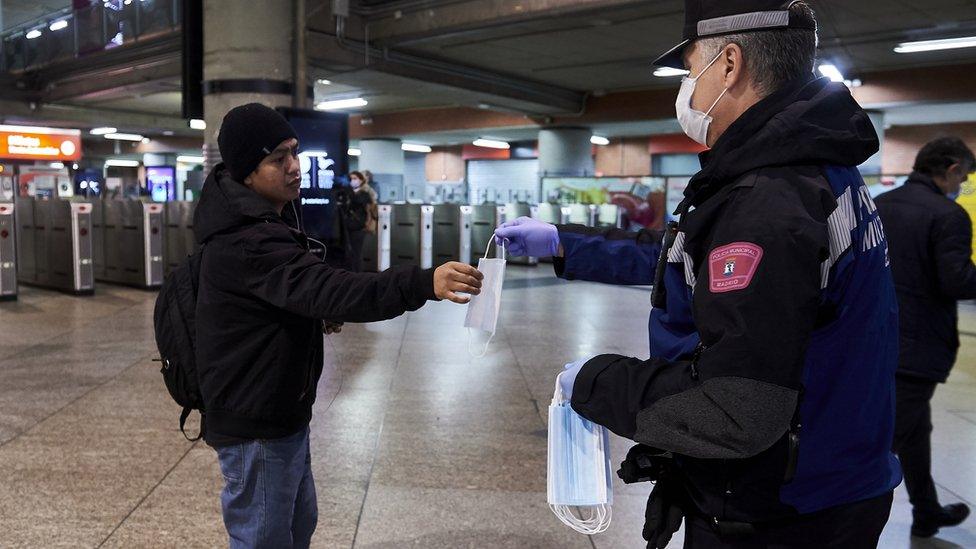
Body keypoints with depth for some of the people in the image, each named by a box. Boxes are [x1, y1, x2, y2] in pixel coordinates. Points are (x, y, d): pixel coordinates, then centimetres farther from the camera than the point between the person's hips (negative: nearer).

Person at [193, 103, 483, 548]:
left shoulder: (268, 217, 7)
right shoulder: (246, 242, -28)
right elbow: (326, 289, -41)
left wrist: (321, 313, 6)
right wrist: (423, 284, -50)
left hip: (280, 411, 10)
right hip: (255, 424, -10)